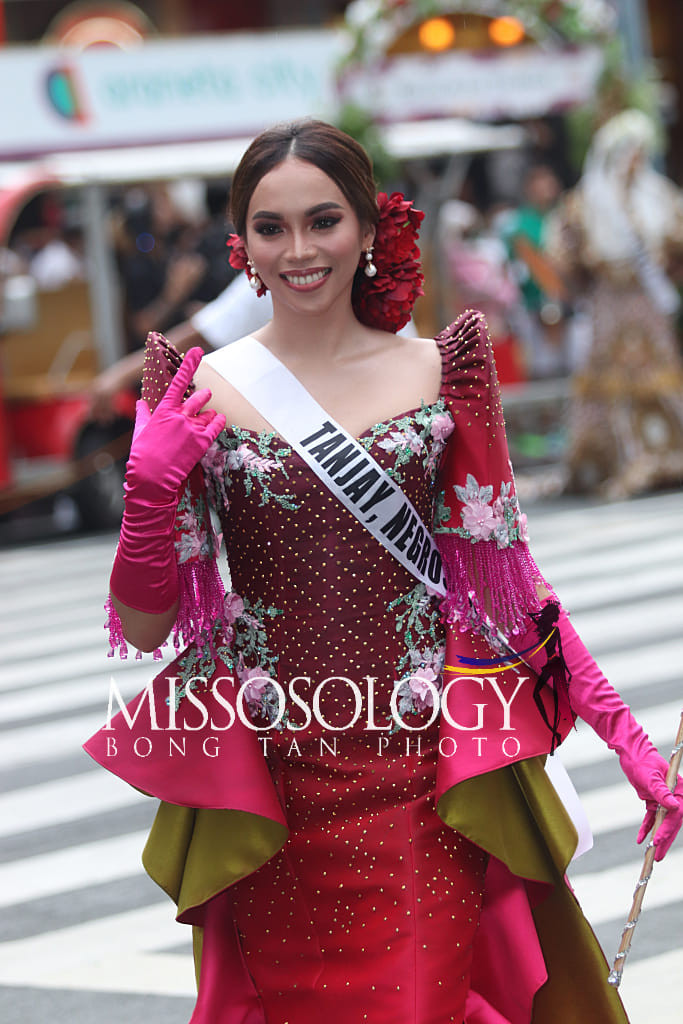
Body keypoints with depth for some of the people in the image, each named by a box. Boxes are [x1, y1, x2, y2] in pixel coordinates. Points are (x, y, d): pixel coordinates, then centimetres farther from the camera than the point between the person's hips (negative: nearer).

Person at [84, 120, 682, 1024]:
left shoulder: (440, 373, 2)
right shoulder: (200, 394, 0)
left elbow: (506, 576, 7)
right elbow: (141, 627, 1)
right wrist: (150, 483, -15)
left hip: (426, 786, 0)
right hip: (275, 796, 0)